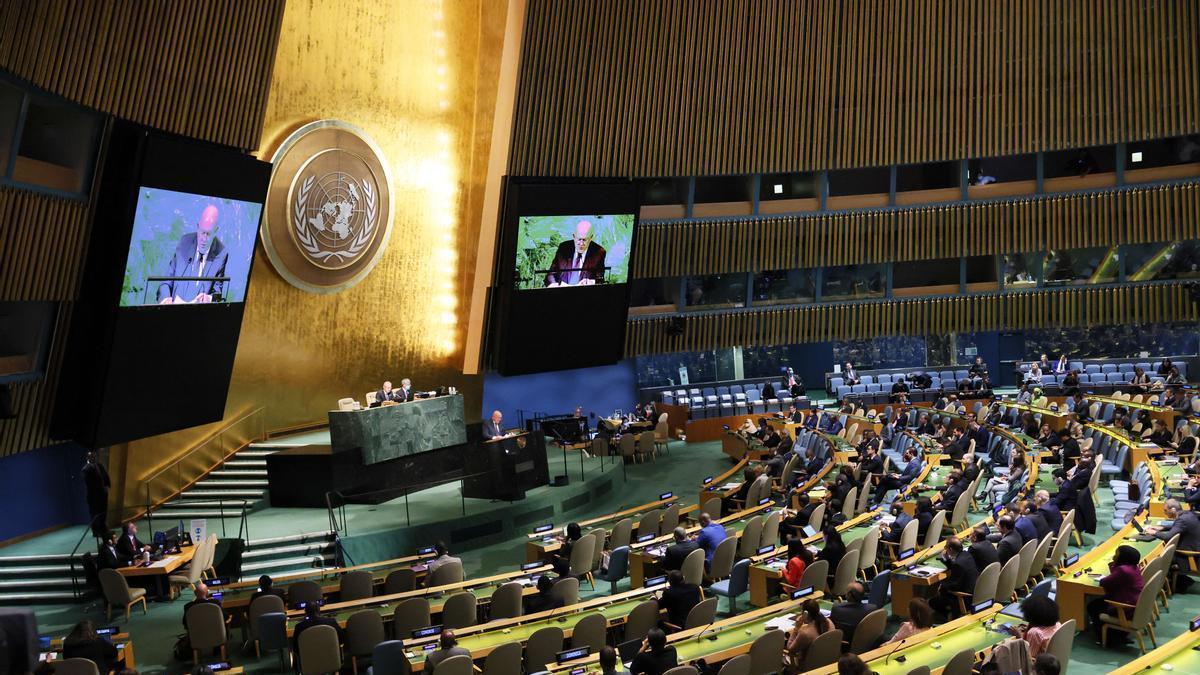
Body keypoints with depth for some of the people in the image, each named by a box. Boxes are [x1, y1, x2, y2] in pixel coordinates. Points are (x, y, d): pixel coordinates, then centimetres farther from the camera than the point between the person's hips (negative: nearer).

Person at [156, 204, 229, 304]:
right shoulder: (185, 241, 4)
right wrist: (165, 298, -10)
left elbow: (218, 291, 0)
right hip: (176, 303, 2)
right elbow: (167, 276, 8)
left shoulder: (221, 254, -5)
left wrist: (209, 298, -22)